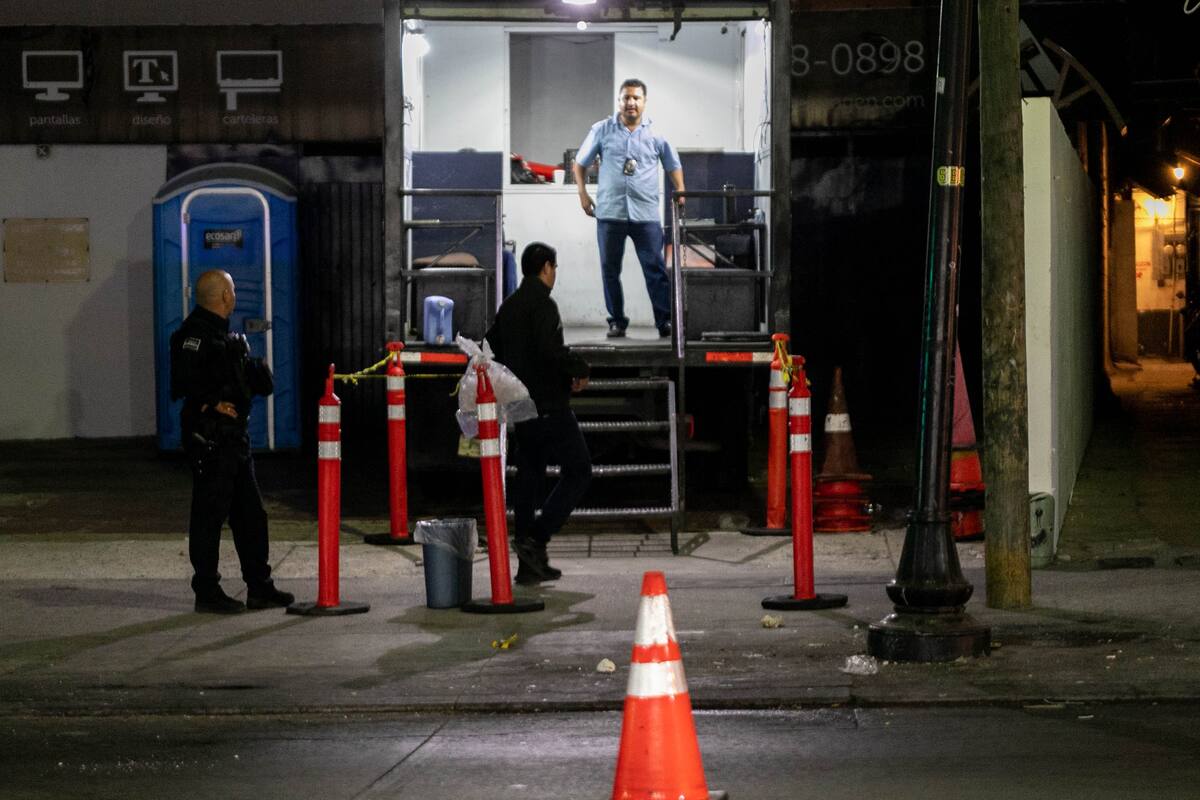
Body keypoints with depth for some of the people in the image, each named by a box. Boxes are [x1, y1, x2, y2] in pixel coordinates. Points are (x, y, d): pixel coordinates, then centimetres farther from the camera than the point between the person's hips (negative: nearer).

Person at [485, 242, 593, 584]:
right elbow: (550, 349, -26)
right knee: (578, 470, 0)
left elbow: (492, 348, 21)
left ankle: (529, 565, 10)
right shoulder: (541, 303, -13)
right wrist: (579, 369, -10)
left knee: (529, 475, 11)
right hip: (548, 405, -9)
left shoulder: (508, 305, 14)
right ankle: (535, 538, -12)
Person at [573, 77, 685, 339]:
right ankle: (617, 321, 14)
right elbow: (580, 163, 13)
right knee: (610, 269, 5)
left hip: (646, 212, -1)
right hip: (610, 212, 1)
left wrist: (680, 191, 3)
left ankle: (665, 321, -5)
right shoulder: (601, 130, 6)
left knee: (655, 268, -6)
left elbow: (673, 165, 18)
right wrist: (582, 192, 1)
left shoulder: (656, 133, 7)